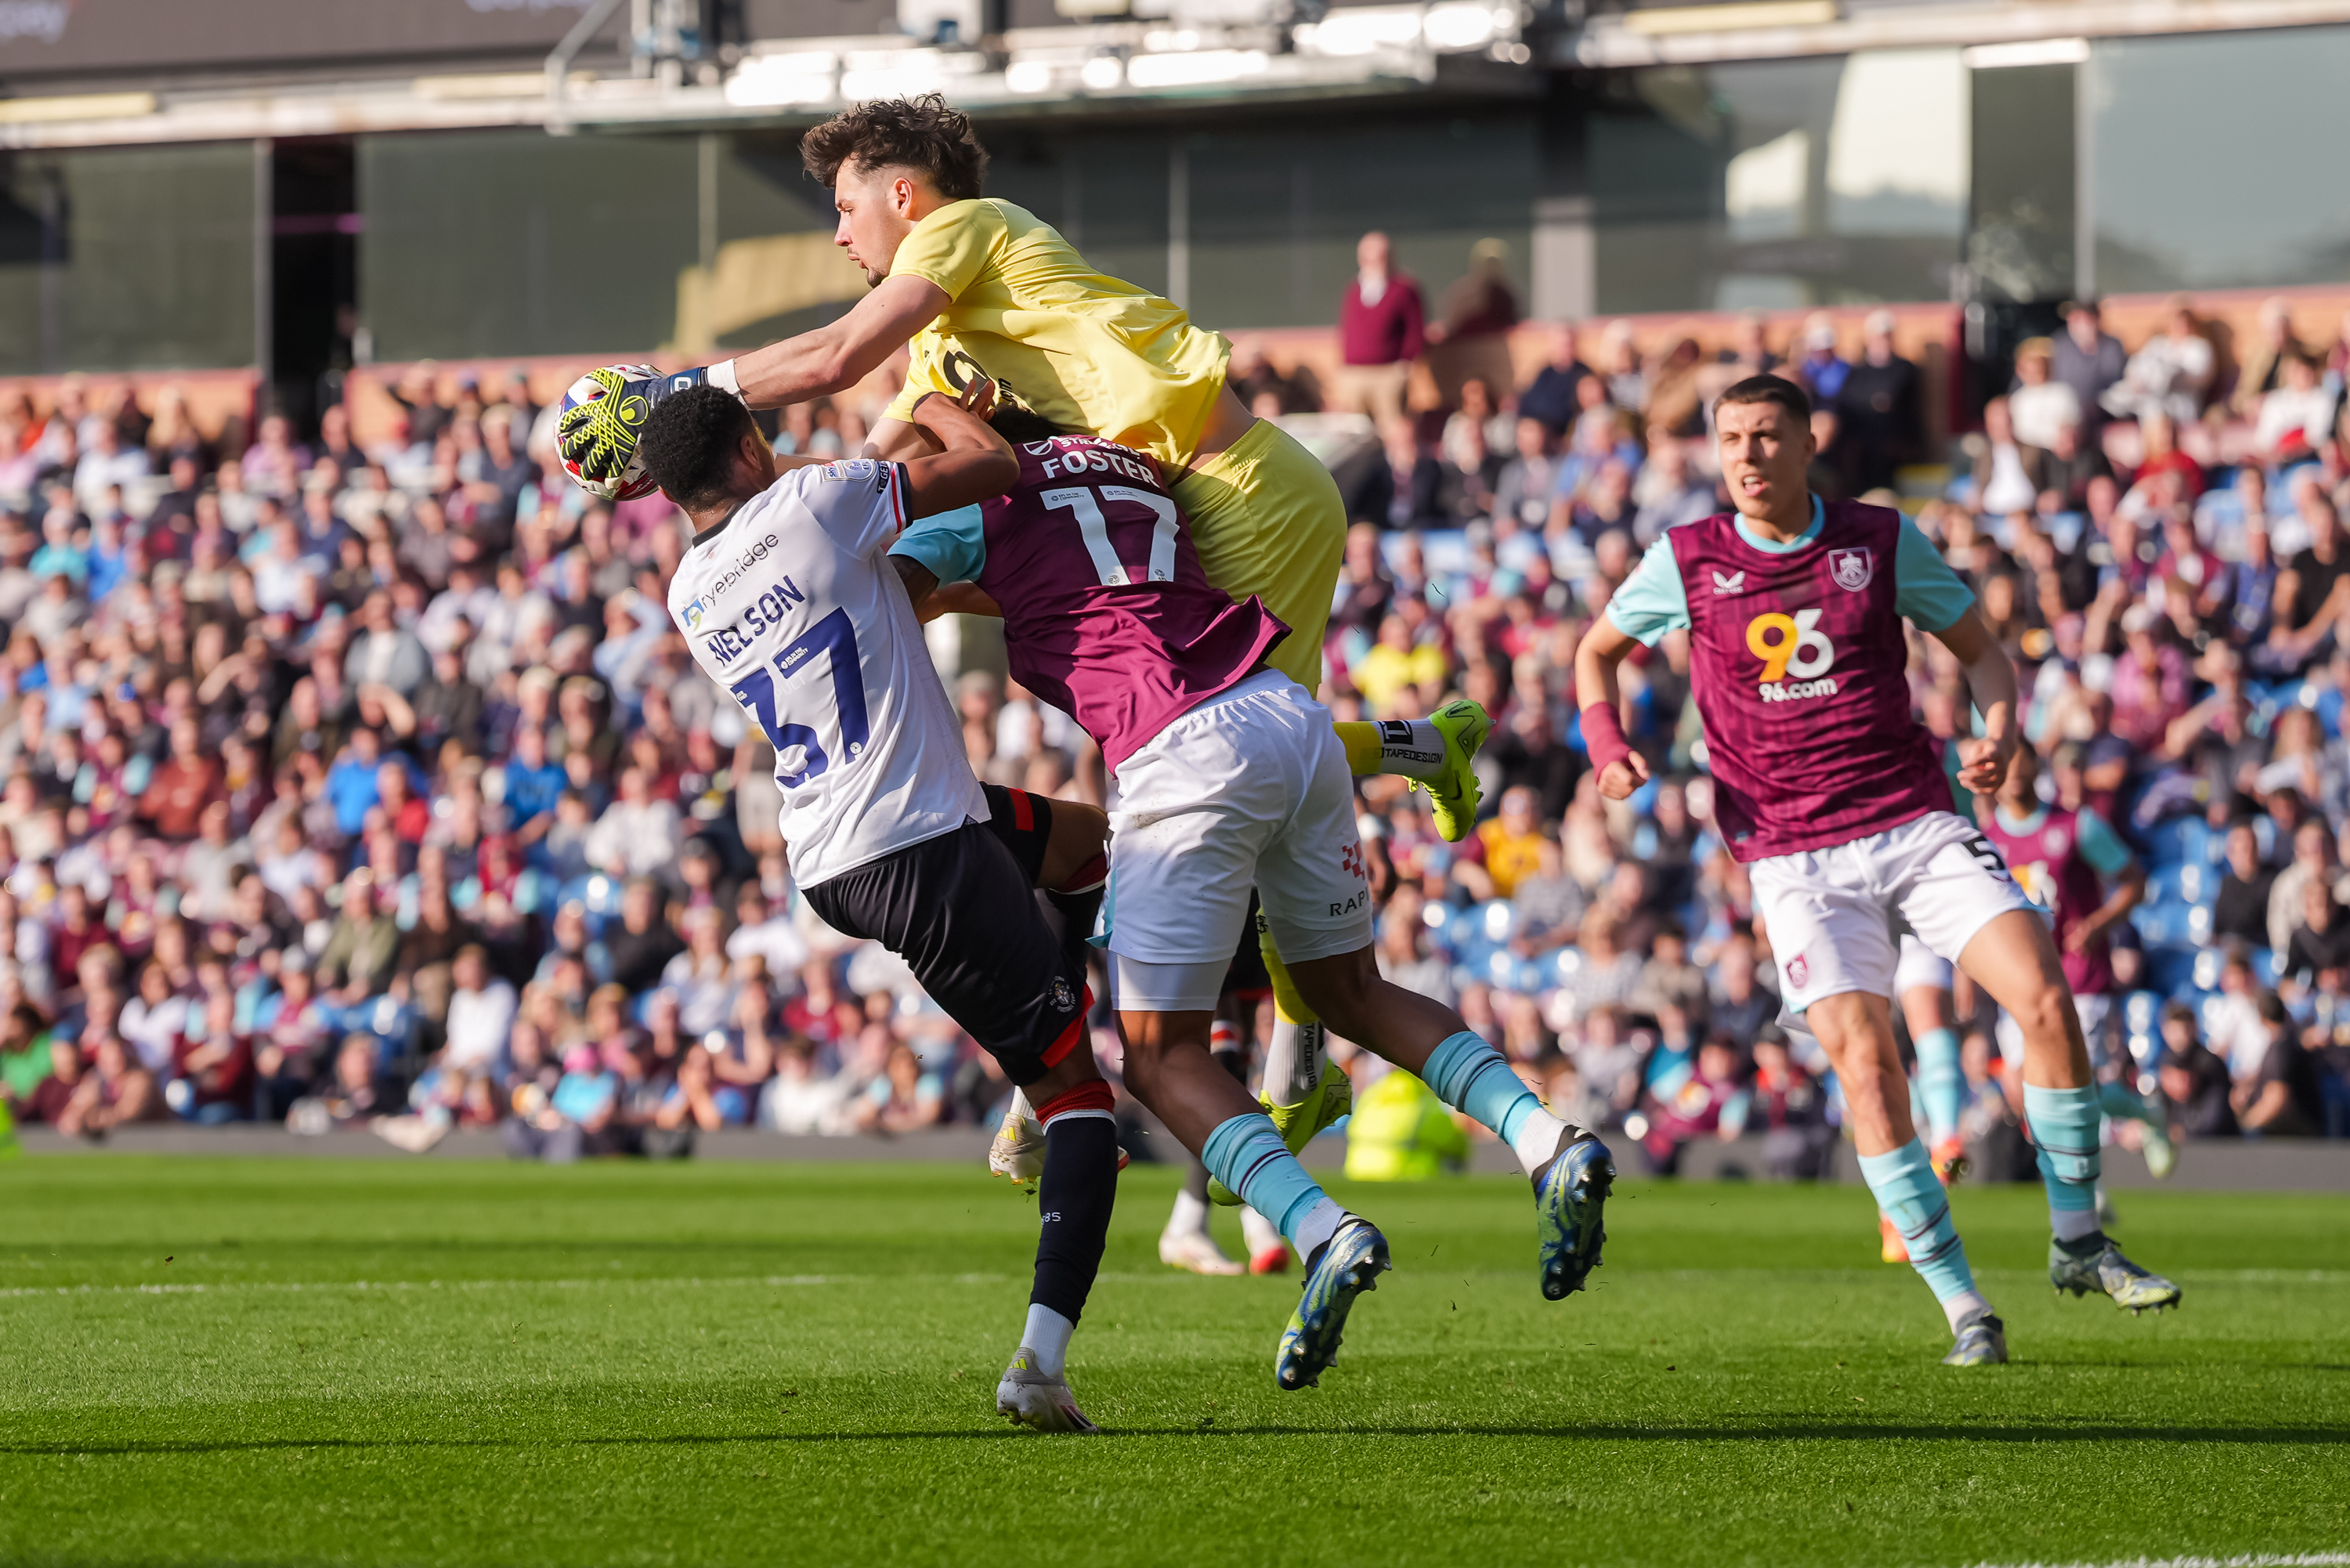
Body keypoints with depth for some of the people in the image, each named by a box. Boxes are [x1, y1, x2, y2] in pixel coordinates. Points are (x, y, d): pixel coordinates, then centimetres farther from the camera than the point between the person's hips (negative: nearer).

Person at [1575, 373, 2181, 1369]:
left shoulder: (1883, 540, 3)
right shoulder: (1687, 562, 2)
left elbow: (1981, 651, 12)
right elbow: (1596, 651, 19)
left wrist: (1999, 735, -8)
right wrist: (1608, 747, 1)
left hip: (1918, 825, 1)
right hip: (1796, 861, -1)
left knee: (2046, 998, -15)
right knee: (1865, 1062, -17)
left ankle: (2077, 1242, 4)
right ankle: (1964, 1310, -9)